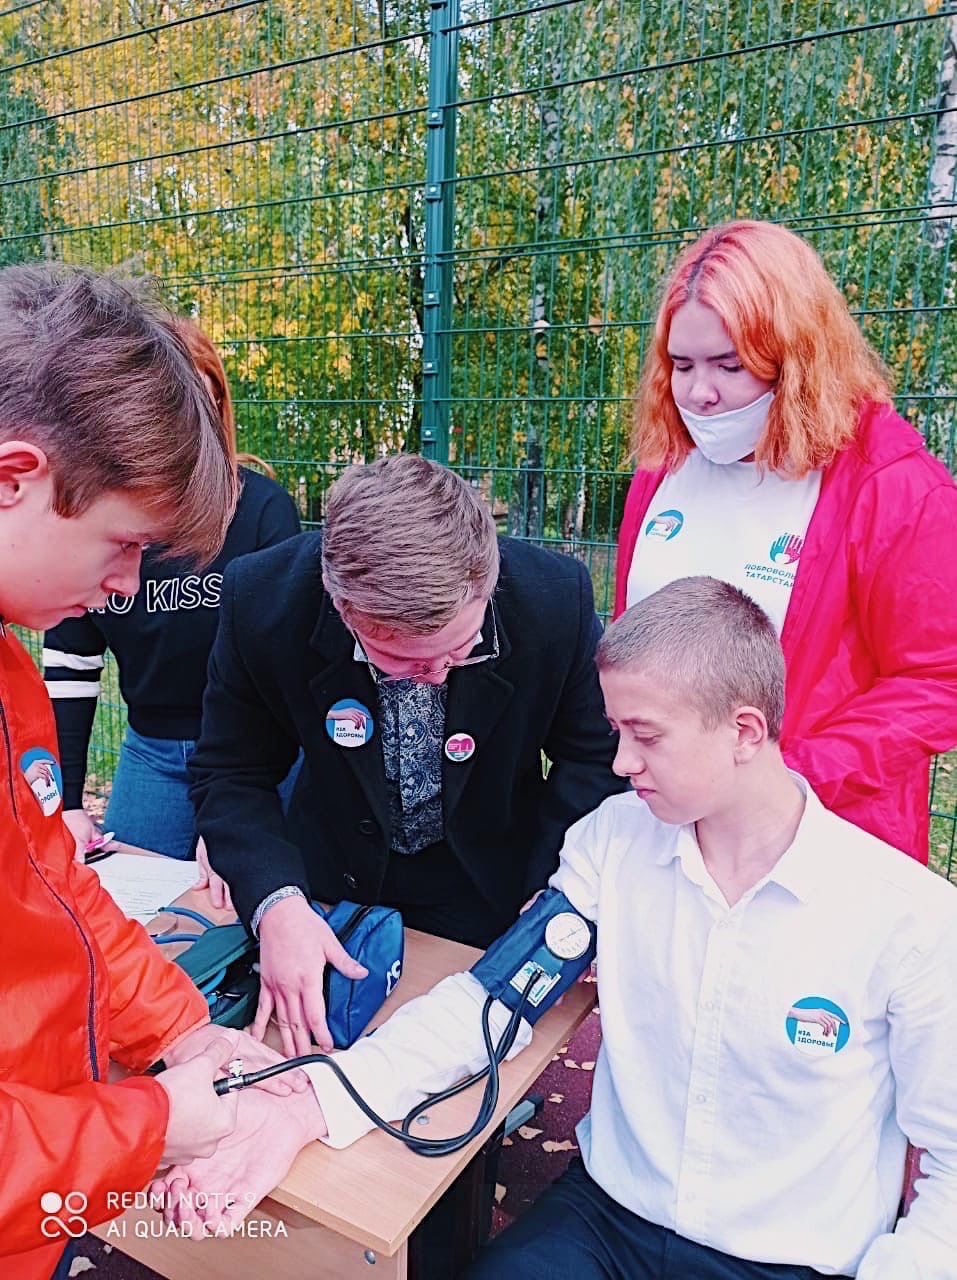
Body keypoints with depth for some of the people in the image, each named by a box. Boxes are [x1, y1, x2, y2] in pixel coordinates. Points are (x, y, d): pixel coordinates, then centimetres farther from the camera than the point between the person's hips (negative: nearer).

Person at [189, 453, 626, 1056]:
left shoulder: (558, 597, -29)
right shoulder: (262, 599, -28)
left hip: (491, 882, 0)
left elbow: (595, 756, -13)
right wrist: (276, 902, -32)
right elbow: (232, 775, -16)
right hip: (337, 876, 1)